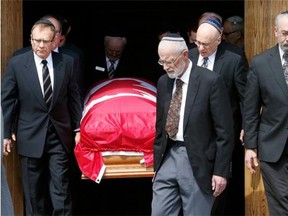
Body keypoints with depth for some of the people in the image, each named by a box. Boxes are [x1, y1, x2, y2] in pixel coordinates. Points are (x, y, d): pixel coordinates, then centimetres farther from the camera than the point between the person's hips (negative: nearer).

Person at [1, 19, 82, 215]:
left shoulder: (67, 62, 0)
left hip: (60, 135, 1)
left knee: (61, 190, 0)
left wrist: (77, 129, 6)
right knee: (34, 192, 9)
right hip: (31, 137, 0)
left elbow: (74, 98, 6)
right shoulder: (16, 64, -4)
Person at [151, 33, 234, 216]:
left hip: (198, 162, -5)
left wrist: (221, 172, -11)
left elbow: (225, 131, -9)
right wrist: (157, 163, 16)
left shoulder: (211, 81, -9)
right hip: (169, 157, 5)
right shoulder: (163, 82, 9)